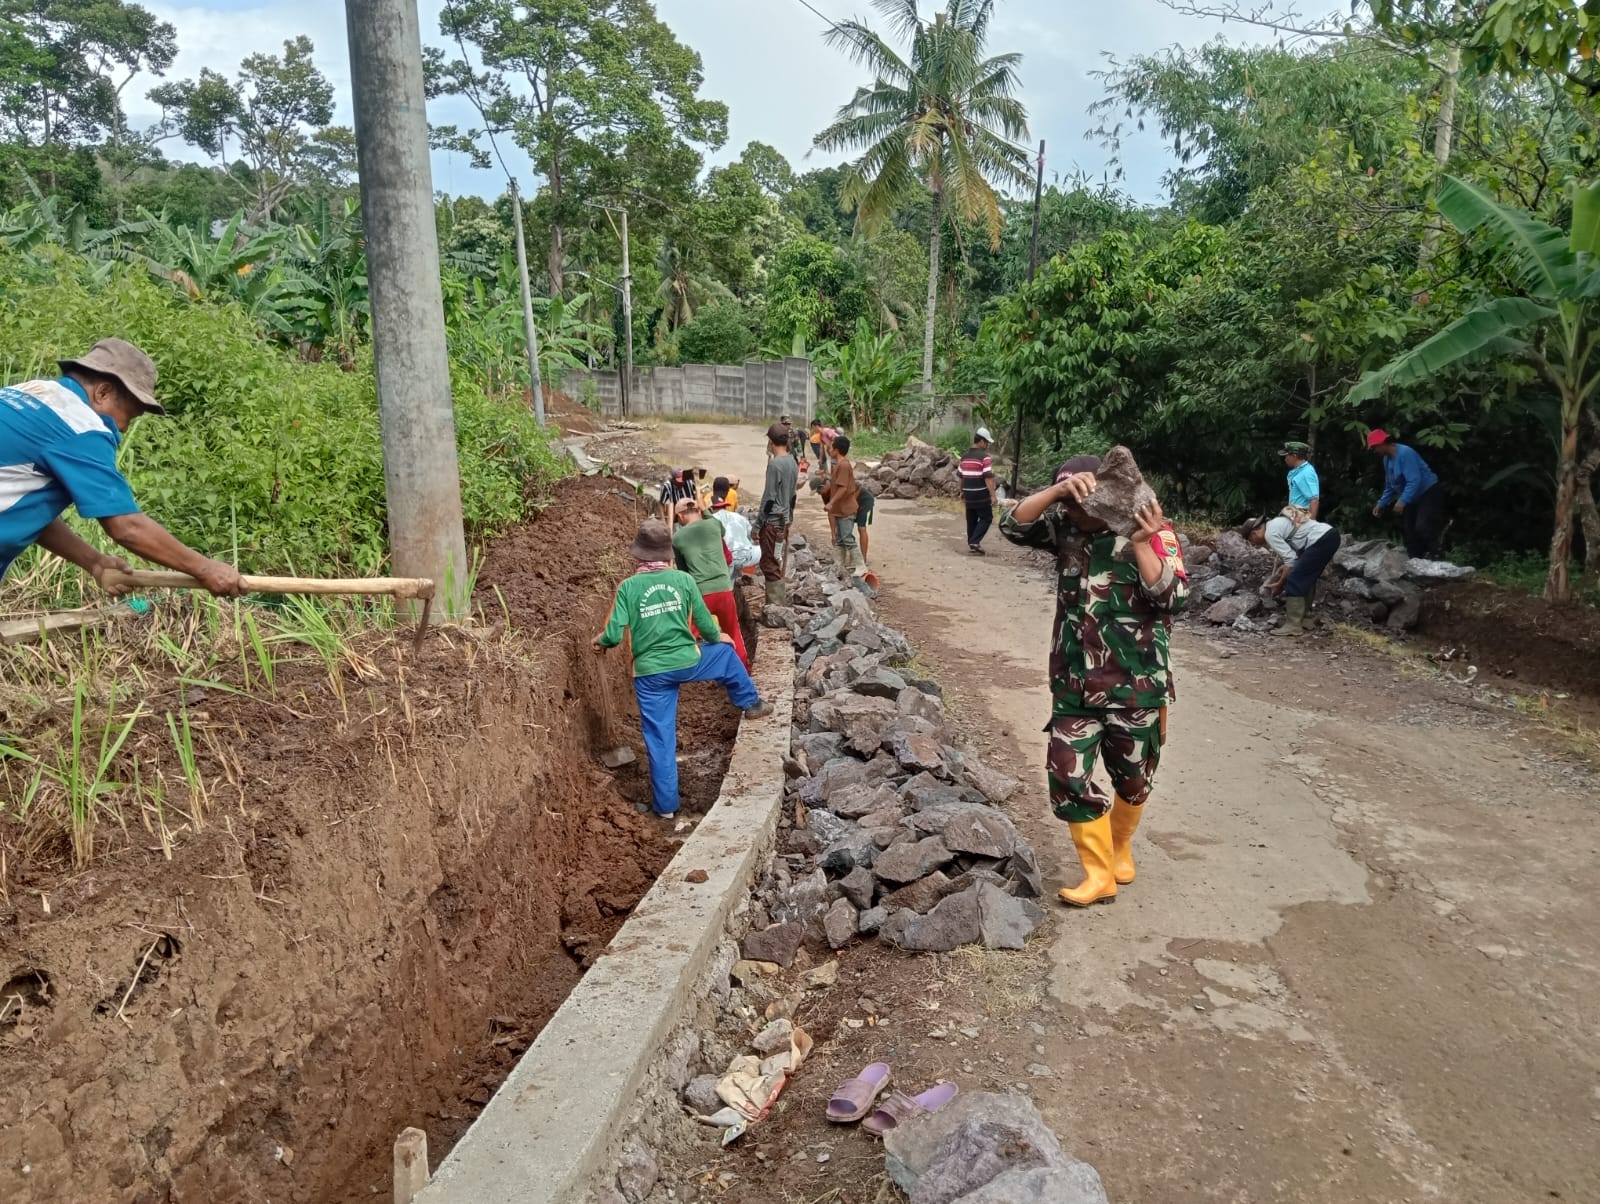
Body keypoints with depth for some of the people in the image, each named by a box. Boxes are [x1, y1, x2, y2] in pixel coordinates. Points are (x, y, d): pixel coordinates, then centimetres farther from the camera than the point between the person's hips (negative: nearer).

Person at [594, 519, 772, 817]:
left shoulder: (628, 587, -8)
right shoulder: (684, 580, -5)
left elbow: (614, 635, -11)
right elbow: (705, 623, 0)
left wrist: (599, 641, 13)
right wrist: (718, 637, 23)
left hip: (650, 674, 0)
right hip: (688, 662, 1)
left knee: (660, 739, 9)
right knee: (726, 654, 32)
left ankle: (666, 804, 18)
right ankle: (751, 704, 45)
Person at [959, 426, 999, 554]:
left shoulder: (964, 455, 9)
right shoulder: (985, 457, -14)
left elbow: (961, 475, 16)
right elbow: (988, 478, -18)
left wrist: (962, 491, 26)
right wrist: (993, 495, -16)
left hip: (968, 494, 7)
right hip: (981, 495, -7)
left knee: (971, 519, 14)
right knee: (986, 518, 2)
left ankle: (971, 543, 18)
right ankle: (975, 541, -10)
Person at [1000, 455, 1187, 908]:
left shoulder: (1150, 533, -9)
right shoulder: (1065, 527, 1)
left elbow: (1172, 599, -18)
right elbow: (1014, 525, -11)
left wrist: (1141, 545, -29)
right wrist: (1057, 491, -24)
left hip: (1135, 686, -2)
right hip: (1074, 684, 3)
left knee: (1133, 777, 15)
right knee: (1068, 776, -1)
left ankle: (1121, 846, 42)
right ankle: (1099, 873, 13)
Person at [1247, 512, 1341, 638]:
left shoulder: (1270, 533, -6)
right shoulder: (1276, 523, 23)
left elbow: (1291, 560, -9)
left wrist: (1280, 584, 0)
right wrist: (1285, 567, 22)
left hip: (1321, 540, -10)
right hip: (1330, 535, 10)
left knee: (1295, 581, -5)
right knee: (1306, 579, 20)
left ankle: (1293, 626, -5)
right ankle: (1303, 620, 26)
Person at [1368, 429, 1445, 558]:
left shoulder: (1404, 453, -26)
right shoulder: (1387, 459, 4)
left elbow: (1414, 481, -32)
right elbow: (1389, 486, 16)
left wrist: (1402, 501, -37)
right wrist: (1381, 504, 11)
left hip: (1429, 493, -10)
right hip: (1413, 498, 10)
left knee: (1422, 528, -24)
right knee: (1407, 530, 8)